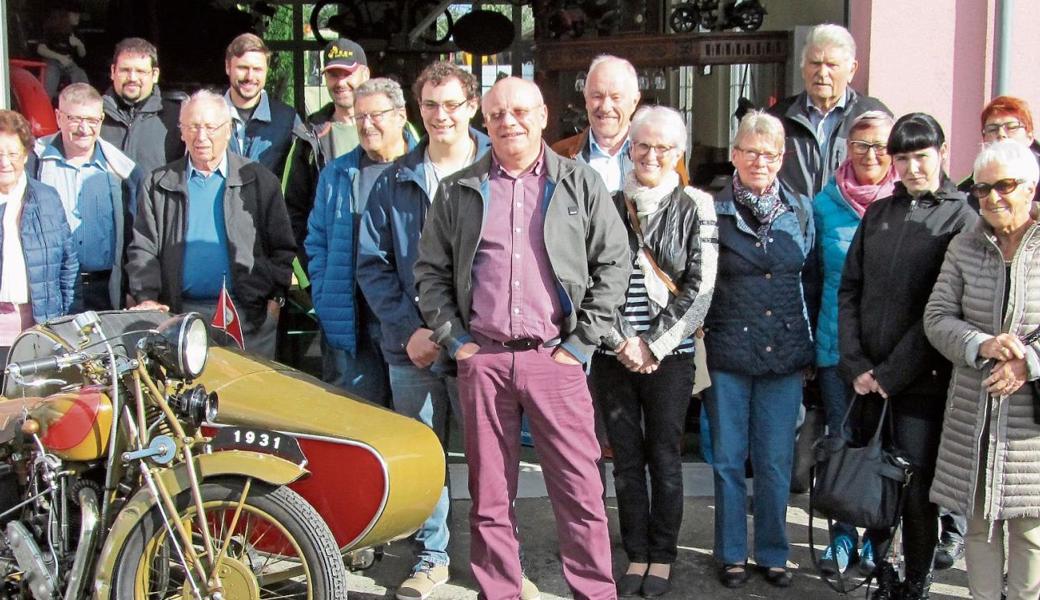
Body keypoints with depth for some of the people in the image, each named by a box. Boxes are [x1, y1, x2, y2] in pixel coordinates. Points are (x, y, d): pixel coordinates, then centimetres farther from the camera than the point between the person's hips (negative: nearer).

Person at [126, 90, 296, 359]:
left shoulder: (260, 181, 6)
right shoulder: (159, 184, 10)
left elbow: (282, 249, 5)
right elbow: (142, 249, 6)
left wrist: (275, 298, -5)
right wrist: (147, 298, -8)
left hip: (250, 316, -1)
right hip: (182, 314, 1)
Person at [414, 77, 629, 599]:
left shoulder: (580, 185, 7)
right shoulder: (458, 191, 11)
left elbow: (614, 263, 6)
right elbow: (430, 270, 14)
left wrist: (582, 341, -1)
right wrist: (453, 338, 3)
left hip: (554, 357, -1)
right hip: (482, 357, 2)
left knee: (579, 490, -1)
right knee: (489, 493, 8)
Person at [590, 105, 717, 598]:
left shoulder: (695, 207, 0)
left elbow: (700, 288, -5)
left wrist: (655, 346, -10)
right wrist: (623, 342, -8)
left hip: (669, 356, -2)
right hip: (614, 354, 2)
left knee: (664, 459, 5)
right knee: (626, 459, 8)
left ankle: (662, 556, 18)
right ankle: (636, 554, 20)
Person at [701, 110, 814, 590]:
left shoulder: (800, 210, 6)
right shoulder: (714, 211, -1)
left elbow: (811, 277, 12)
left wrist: (810, 346, 10)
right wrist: (698, 344, -1)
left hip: (784, 352, 2)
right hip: (726, 352, -2)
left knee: (775, 461, 8)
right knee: (728, 459, 8)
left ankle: (773, 554, 22)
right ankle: (732, 554, 21)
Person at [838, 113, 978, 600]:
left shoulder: (961, 220, -2)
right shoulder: (878, 214, 11)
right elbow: (848, 291, 8)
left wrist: (890, 373, -11)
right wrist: (855, 364, -3)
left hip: (921, 382, -3)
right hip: (867, 379, 4)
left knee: (917, 489, 2)